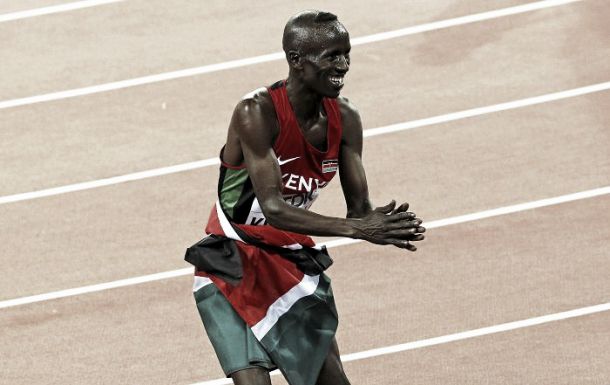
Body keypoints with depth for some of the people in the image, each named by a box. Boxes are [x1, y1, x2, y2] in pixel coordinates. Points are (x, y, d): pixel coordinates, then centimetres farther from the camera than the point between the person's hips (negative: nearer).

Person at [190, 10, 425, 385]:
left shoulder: (345, 118, -4)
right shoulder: (257, 113, -24)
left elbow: (359, 207, -3)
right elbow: (273, 208, -30)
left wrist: (385, 226, -28)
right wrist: (355, 229, -38)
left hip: (295, 264, 6)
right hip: (232, 270, -6)